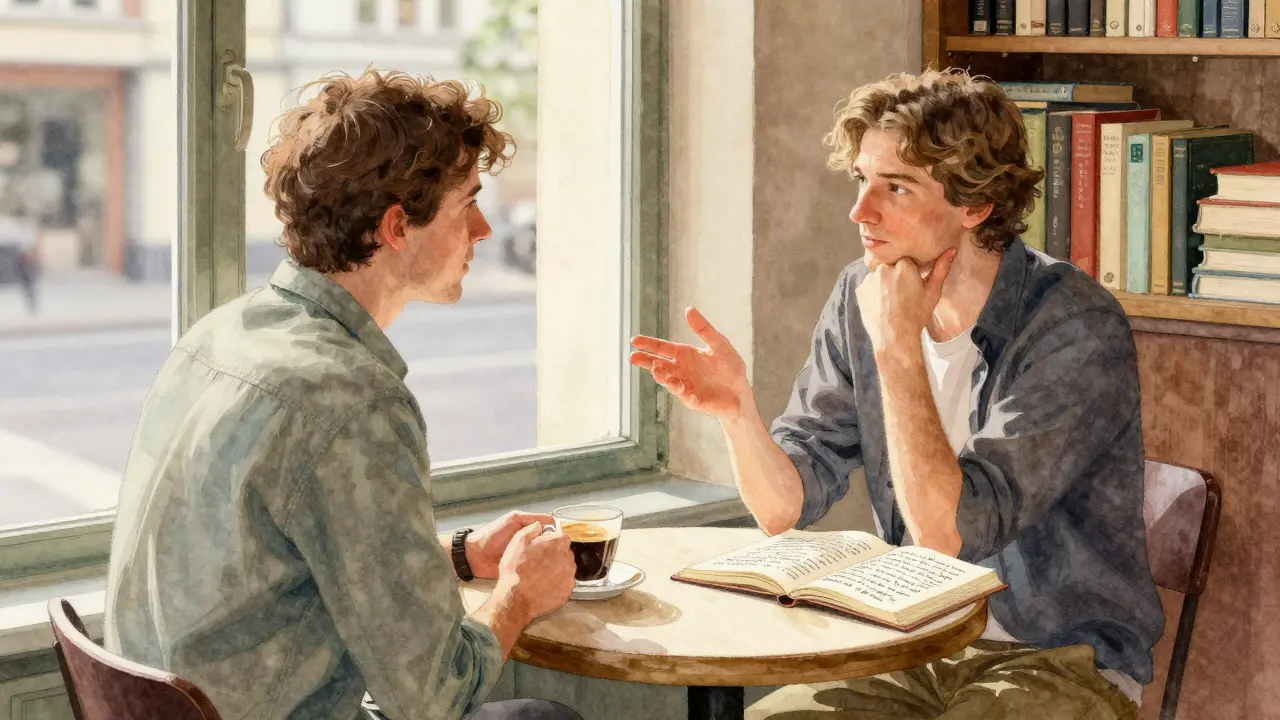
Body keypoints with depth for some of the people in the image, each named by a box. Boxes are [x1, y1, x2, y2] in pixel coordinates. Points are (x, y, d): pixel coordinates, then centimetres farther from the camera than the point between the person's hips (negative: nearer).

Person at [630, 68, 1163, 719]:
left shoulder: (1077, 329, -18)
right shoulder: (862, 296, 1)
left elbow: (948, 533, -25)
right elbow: (787, 506, -1)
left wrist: (896, 347, -24)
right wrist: (736, 410, -20)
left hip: (1060, 661, -4)